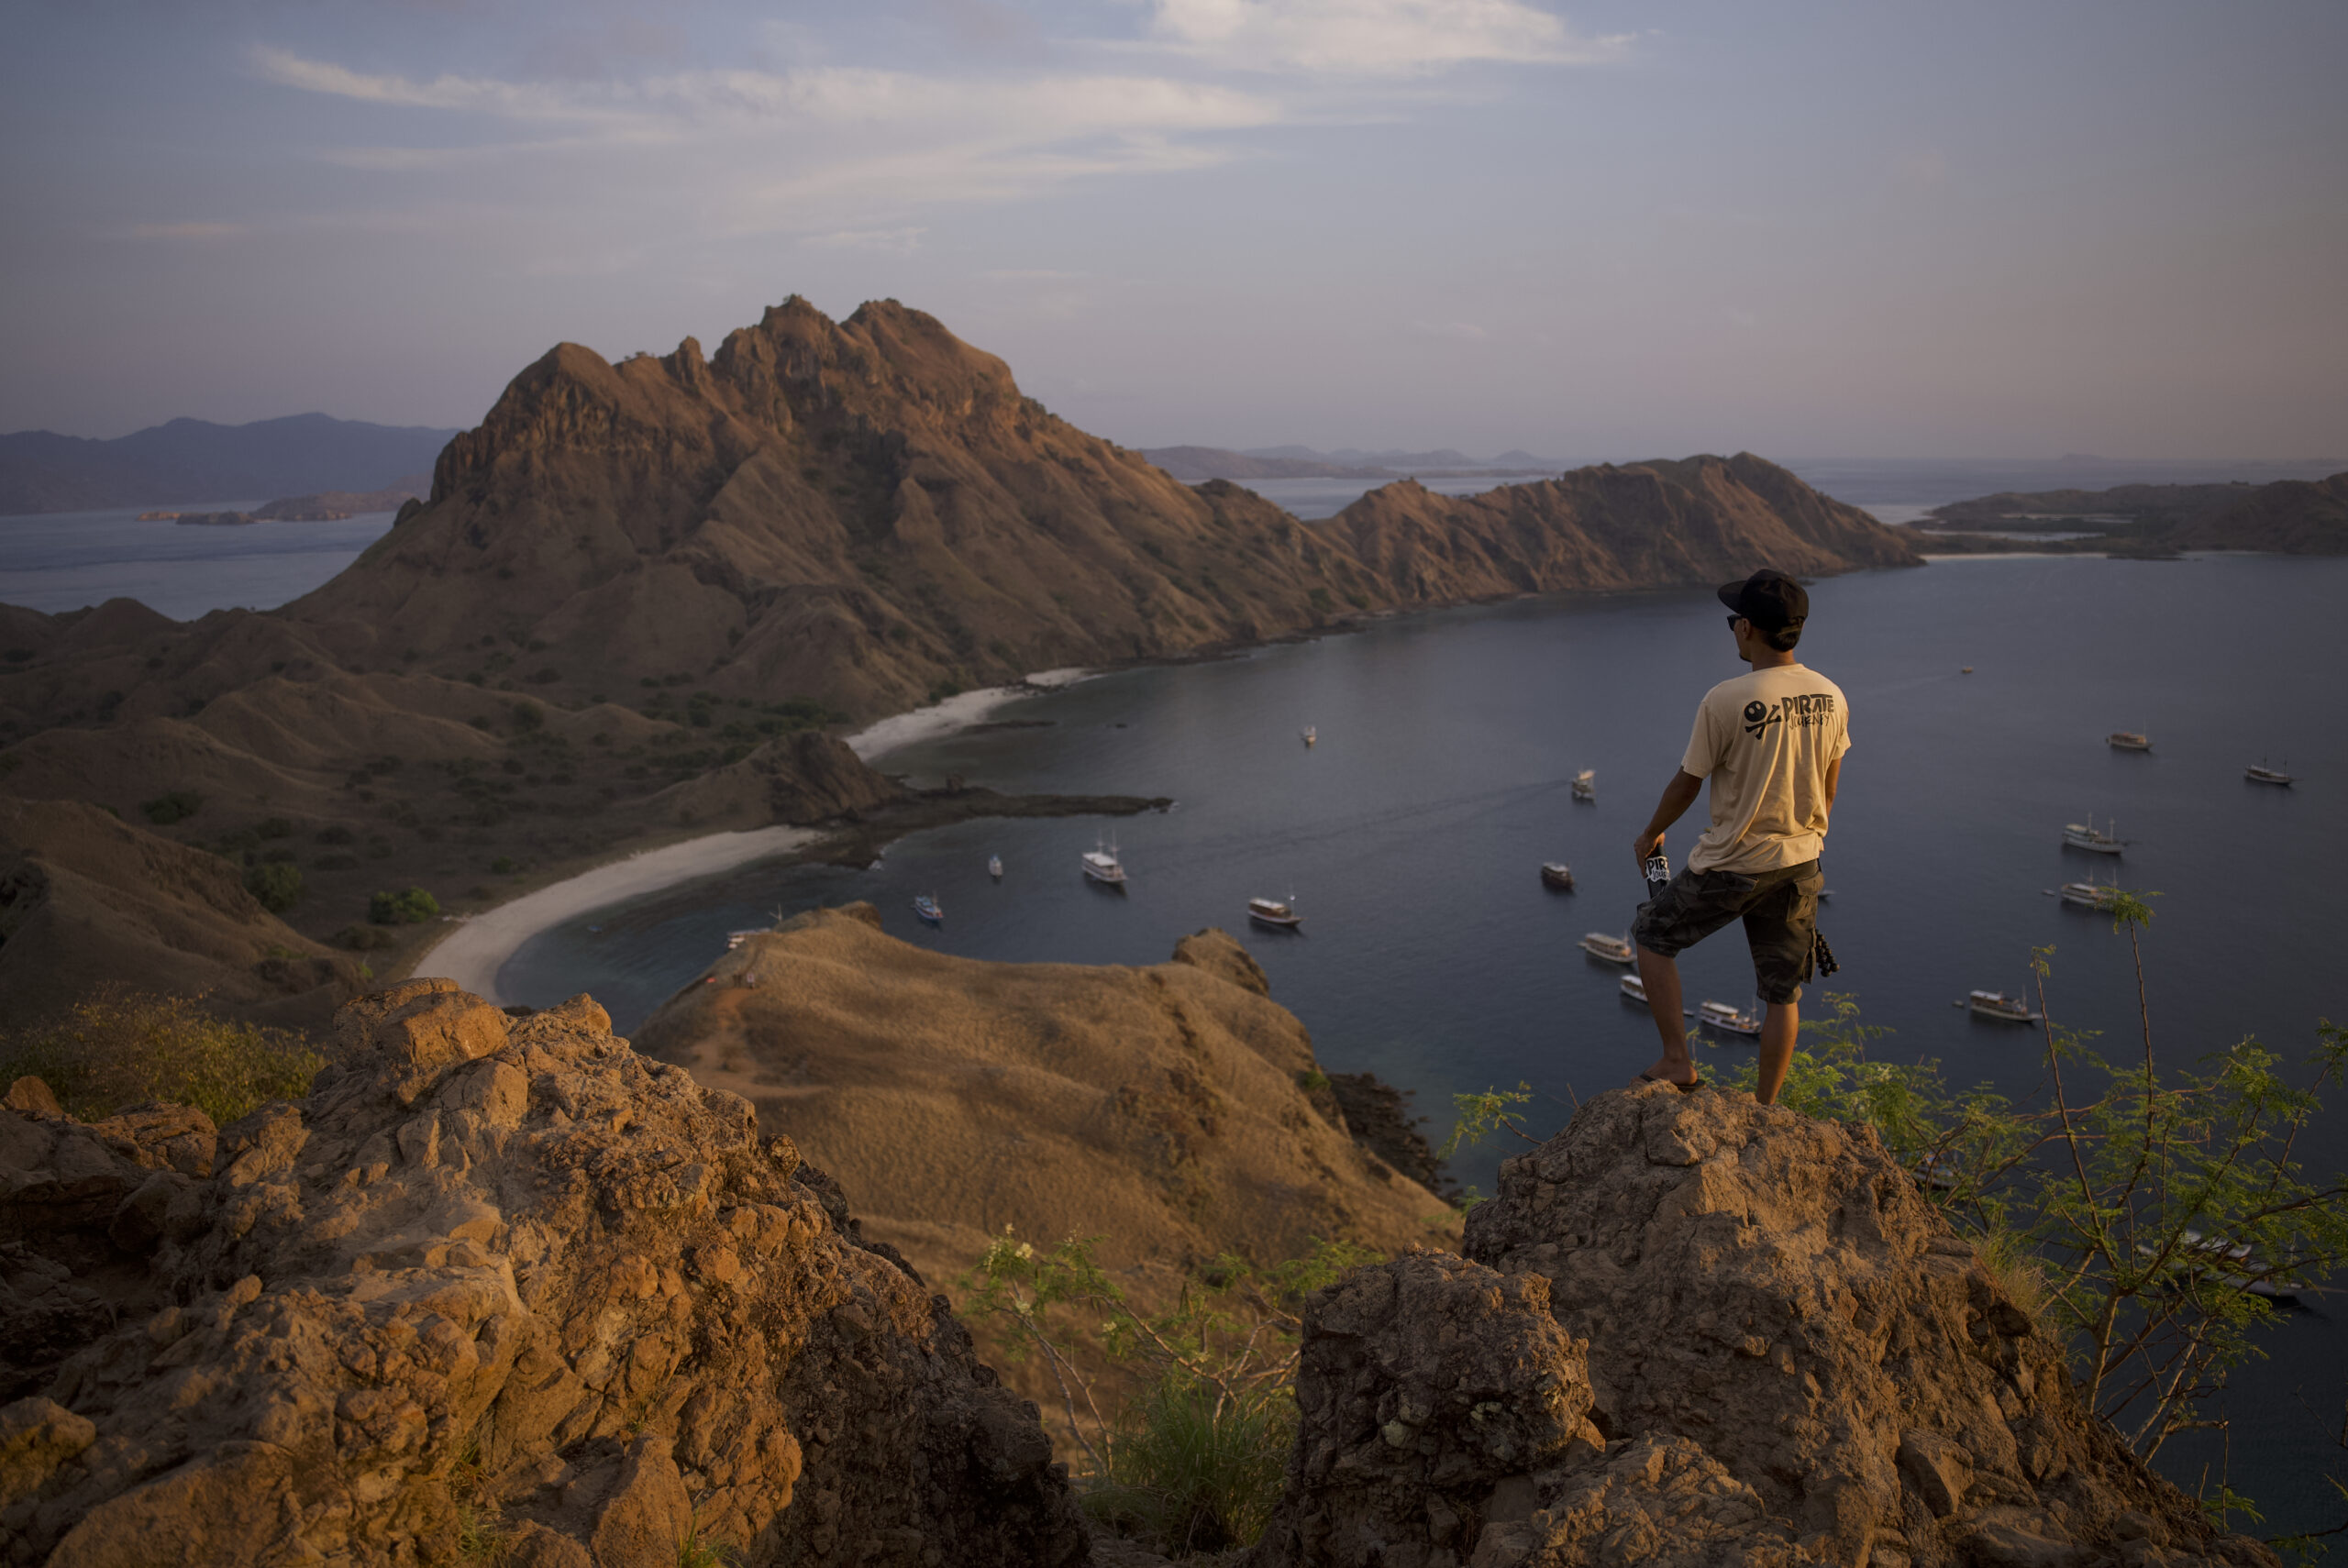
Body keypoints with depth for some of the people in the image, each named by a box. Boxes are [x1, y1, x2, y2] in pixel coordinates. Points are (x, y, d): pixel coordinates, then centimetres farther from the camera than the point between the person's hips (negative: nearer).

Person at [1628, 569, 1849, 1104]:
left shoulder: (1725, 702, -20)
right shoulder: (1831, 697, -2)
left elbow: (1686, 784, -8)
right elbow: (1827, 787, 10)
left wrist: (1649, 836, 9)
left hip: (1731, 866, -5)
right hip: (1800, 863, 6)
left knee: (1652, 935, 17)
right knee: (1783, 994, 15)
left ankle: (1677, 1062, 15)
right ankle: (1765, 1110, 26)